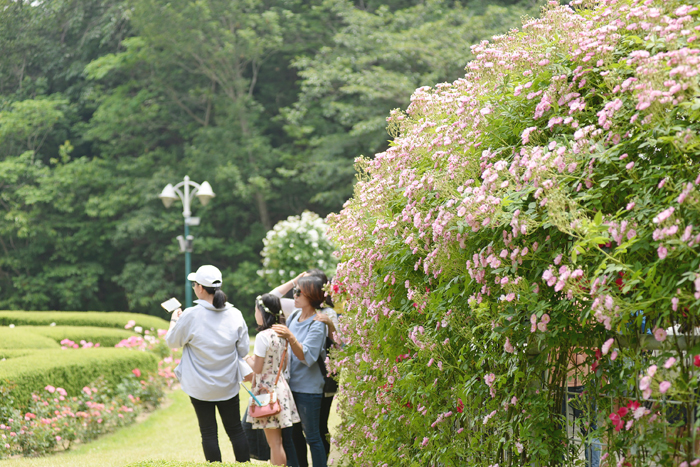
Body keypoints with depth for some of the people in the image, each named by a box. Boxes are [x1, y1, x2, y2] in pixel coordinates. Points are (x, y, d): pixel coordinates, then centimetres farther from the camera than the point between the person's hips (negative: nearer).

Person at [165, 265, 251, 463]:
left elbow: (172, 341, 0)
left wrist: (174, 320, 18)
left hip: (200, 386, -3)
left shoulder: (190, 316, -17)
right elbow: (243, 350, 1)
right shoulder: (235, 315, -6)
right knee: (235, 430, 12)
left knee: (209, 433, 6)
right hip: (228, 385, 3)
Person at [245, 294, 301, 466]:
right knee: (275, 441, 15)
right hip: (280, 386, 8)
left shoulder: (263, 336, -18)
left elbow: (258, 368, -17)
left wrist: (248, 359, 2)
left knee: (274, 441, -3)